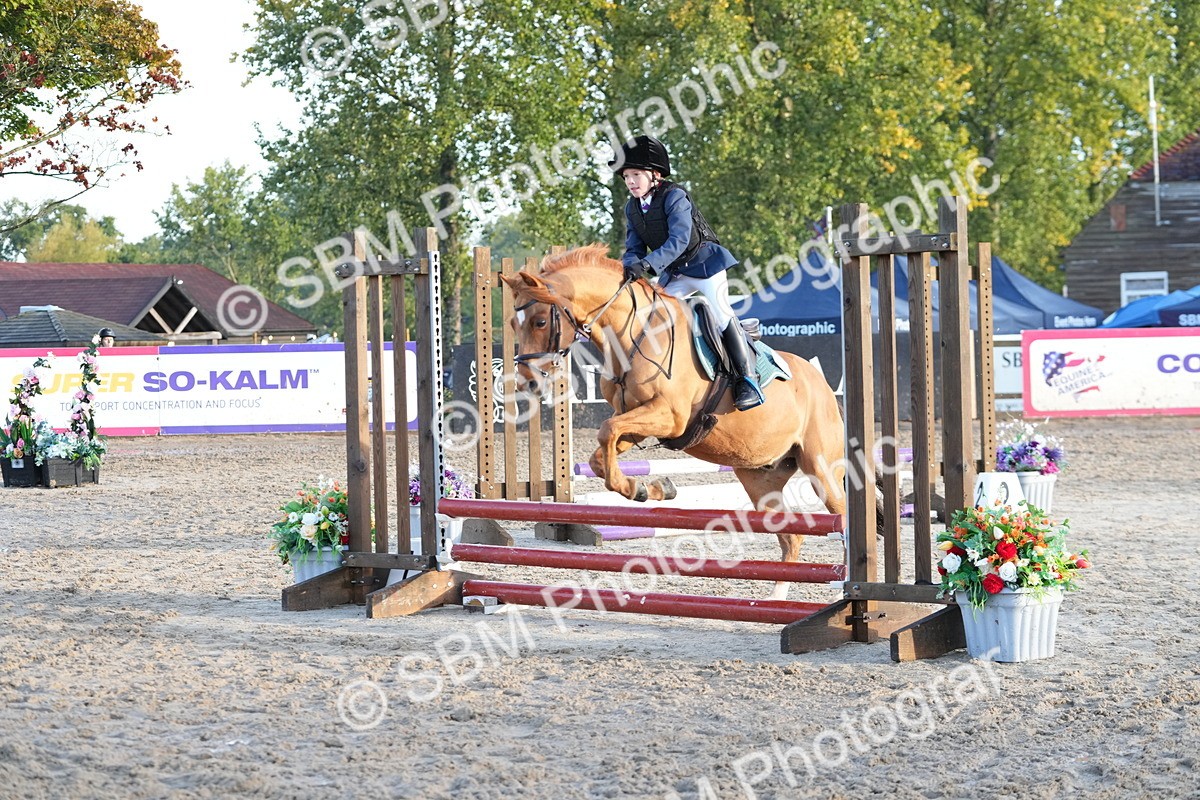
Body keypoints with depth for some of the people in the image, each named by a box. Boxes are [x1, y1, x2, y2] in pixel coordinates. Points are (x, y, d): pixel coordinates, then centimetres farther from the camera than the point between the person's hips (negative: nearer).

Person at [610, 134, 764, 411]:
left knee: (720, 312, -17)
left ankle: (748, 379, -17)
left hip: (704, 261, -8)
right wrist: (630, 267, -24)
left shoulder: (674, 196, -20)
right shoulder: (632, 208, 2)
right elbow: (634, 248, 0)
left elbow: (679, 239, -31)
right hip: (674, 273, 8)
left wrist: (648, 264, -42)